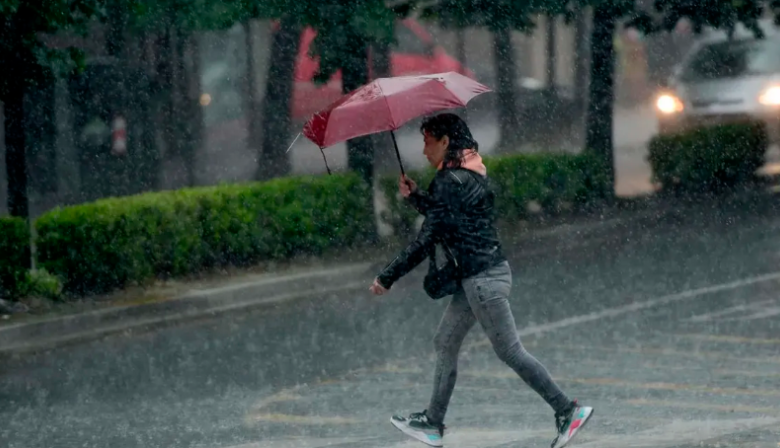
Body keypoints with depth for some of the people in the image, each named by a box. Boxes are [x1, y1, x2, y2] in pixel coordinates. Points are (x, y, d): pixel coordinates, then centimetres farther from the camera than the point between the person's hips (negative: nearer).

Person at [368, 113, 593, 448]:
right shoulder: (470, 175, 12)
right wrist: (414, 196, 18)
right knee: (445, 343, 15)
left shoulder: (449, 181, -17)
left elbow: (427, 240, -17)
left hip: (482, 278, -10)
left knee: (509, 351, -6)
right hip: (478, 276, 10)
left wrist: (387, 278, -10)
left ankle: (567, 411, -4)